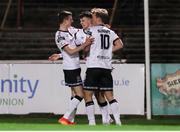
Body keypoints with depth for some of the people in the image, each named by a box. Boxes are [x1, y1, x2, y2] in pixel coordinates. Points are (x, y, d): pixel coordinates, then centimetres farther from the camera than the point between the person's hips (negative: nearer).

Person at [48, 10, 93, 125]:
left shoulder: (69, 31, 13)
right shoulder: (60, 35, -15)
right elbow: (70, 51, -20)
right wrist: (85, 44, -23)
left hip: (75, 67, 9)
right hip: (71, 68, -9)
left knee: (75, 94, 9)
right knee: (80, 95, -12)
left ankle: (70, 120, 11)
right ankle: (65, 118, -12)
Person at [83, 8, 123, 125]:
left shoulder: (91, 30, 0)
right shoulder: (110, 32, 15)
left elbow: (86, 48, -5)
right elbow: (119, 45, 5)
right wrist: (108, 51, 14)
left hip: (94, 66, -5)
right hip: (107, 67, 5)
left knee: (88, 95, 0)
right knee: (109, 95, 7)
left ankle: (92, 122, -7)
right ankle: (118, 121, -1)